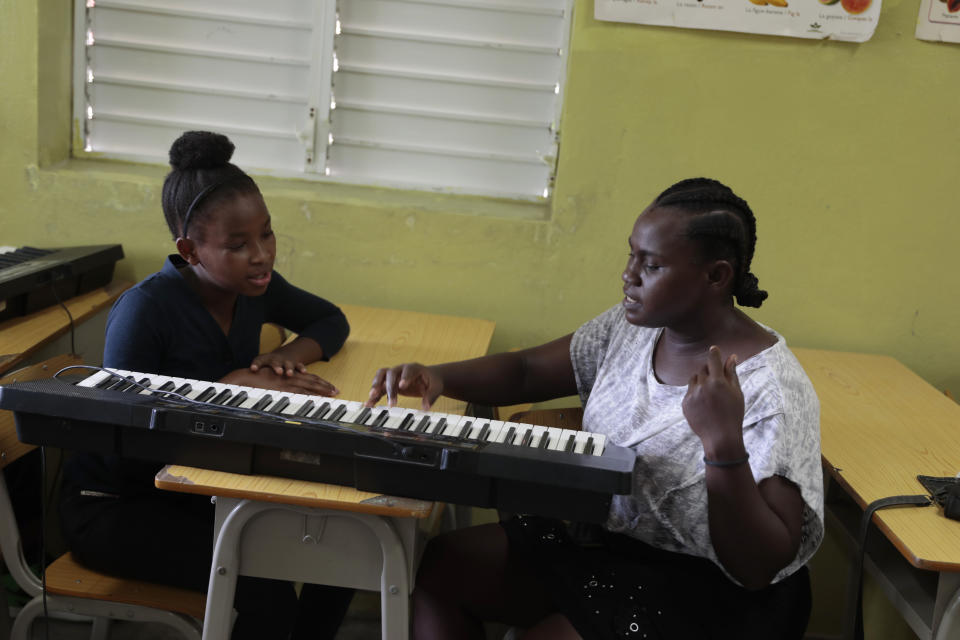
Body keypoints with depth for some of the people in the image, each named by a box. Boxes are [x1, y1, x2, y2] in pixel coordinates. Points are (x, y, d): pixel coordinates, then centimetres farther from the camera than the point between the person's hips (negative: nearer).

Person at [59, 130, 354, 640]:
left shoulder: (255, 287, -5)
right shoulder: (146, 309, -25)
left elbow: (332, 320, 12)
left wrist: (295, 352, -11)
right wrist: (235, 385, -29)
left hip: (201, 486, 6)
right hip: (114, 505, -6)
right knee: (267, 594, -25)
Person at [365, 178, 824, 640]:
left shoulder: (772, 393, -24)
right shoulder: (633, 326, -1)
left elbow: (760, 570, -25)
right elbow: (526, 371, 6)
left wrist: (724, 445, -39)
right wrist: (438, 377, -12)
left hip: (700, 599, -7)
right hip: (598, 538, 7)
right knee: (441, 563, 2)